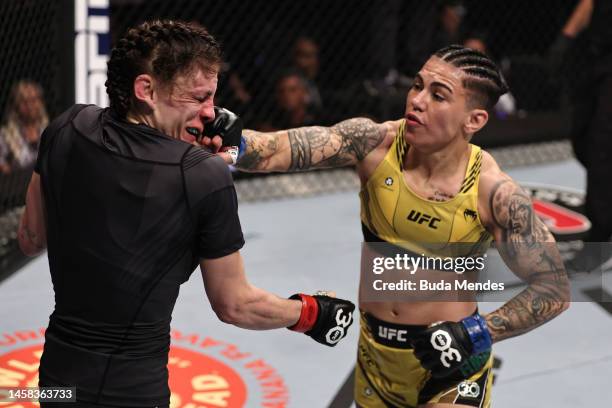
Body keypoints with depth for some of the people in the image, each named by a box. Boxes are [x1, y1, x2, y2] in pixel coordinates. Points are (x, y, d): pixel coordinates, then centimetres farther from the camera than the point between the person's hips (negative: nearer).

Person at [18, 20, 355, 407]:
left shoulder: (66, 130, -7)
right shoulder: (206, 177, -20)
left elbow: (31, 239, 8)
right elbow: (234, 306, -7)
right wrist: (311, 313, 9)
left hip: (58, 373, 6)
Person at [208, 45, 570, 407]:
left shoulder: (494, 193, -19)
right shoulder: (375, 144, -15)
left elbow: (554, 290, -11)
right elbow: (279, 150, -28)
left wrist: (481, 333, -20)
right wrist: (232, 144, -48)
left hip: (451, 362, -3)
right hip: (375, 353, 3)